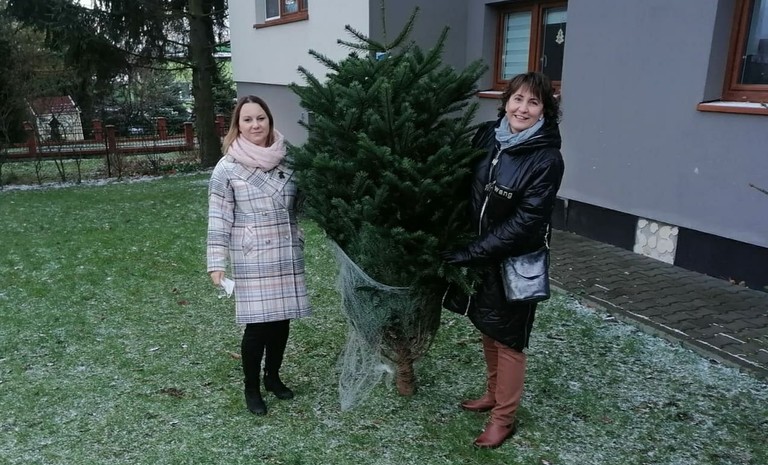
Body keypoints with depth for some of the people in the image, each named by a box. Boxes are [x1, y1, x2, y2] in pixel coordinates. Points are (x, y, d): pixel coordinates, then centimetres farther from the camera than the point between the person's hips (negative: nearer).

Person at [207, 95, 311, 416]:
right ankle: (251, 388, 23)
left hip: (287, 256, 4)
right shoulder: (228, 168, -8)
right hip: (252, 260, -4)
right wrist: (217, 263, -10)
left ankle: (273, 377, 35)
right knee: (257, 325, 0)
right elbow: (219, 219, -7)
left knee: (282, 319, 12)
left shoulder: (287, 161, 3)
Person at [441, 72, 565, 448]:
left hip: (514, 261, -5)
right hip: (478, 253, 5)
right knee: (487, 329, 20)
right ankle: (493, 394, 41)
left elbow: (525, 222, -21)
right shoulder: (487, 135, -2)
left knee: (508, 338, 8)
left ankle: (504, 417, 26)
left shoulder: (547, 159, -18)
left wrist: (471, 253, -22)